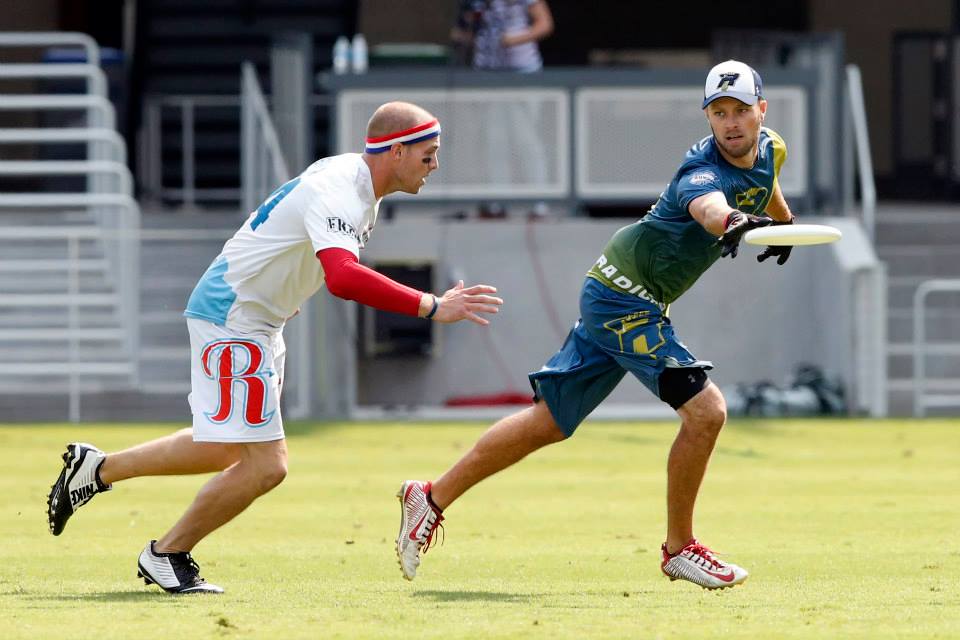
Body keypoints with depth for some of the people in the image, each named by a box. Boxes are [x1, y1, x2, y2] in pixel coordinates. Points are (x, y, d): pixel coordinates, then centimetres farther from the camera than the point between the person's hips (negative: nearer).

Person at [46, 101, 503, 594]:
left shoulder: (360, 186, 6)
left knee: (229, 452, 20)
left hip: (260, 325, 10)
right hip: (231, 317, -10)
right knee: (265, 464, -11)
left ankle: (96, 469, 31)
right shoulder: (335, 192, -26)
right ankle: (167, 554, 6)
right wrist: (430, 308, -43)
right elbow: (342, 278, -43)